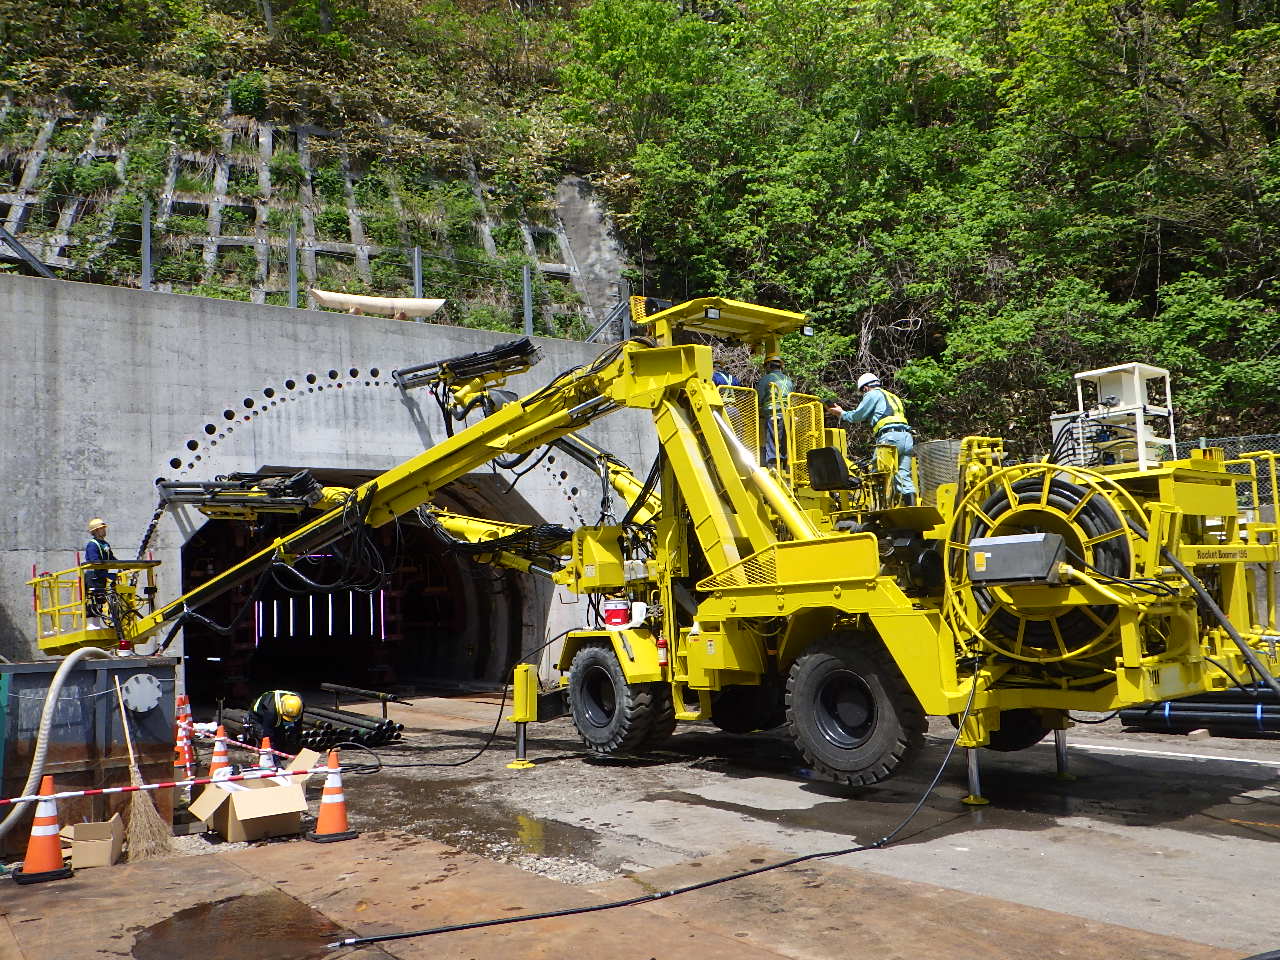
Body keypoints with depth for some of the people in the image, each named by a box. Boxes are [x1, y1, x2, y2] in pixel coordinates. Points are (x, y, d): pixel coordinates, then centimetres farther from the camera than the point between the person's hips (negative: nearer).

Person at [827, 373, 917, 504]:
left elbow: (857, 416, 9)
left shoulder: (873, 394, 9)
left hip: (890, 436, -7)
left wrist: (841, 413, 24)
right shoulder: (894, 397, 33)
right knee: (904, 477, 2)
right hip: (907, 437, 7)